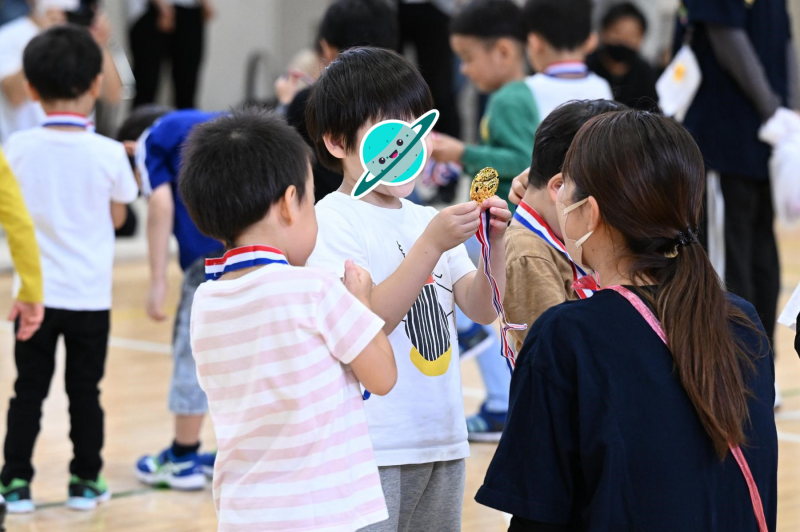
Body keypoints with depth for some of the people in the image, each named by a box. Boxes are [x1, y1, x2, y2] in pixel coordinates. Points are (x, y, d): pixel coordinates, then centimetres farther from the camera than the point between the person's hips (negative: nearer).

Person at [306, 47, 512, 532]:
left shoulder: (425, 219, 12)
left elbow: (482, 310, 7)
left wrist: (494, 241, -10)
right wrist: (432, 243, -24)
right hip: (373, 448, -7)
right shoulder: (331, 222, -8)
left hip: (443, 440, 7)